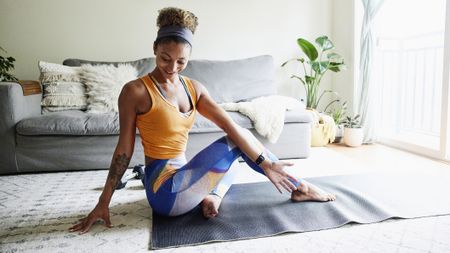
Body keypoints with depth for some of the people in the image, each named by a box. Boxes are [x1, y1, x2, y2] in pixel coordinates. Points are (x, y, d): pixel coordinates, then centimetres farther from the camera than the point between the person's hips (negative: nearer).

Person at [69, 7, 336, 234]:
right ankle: (298, 187, 6)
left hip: (179, 180, 7)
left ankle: (212, 195, -5)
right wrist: (103, 202, -6)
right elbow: (124, 149, -8)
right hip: (166, 192, -7)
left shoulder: (194, 88, 4)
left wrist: (264, 163, -13)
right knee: (240, 137, -10)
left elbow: (230, 125, -5)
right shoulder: (135, 91, -12)